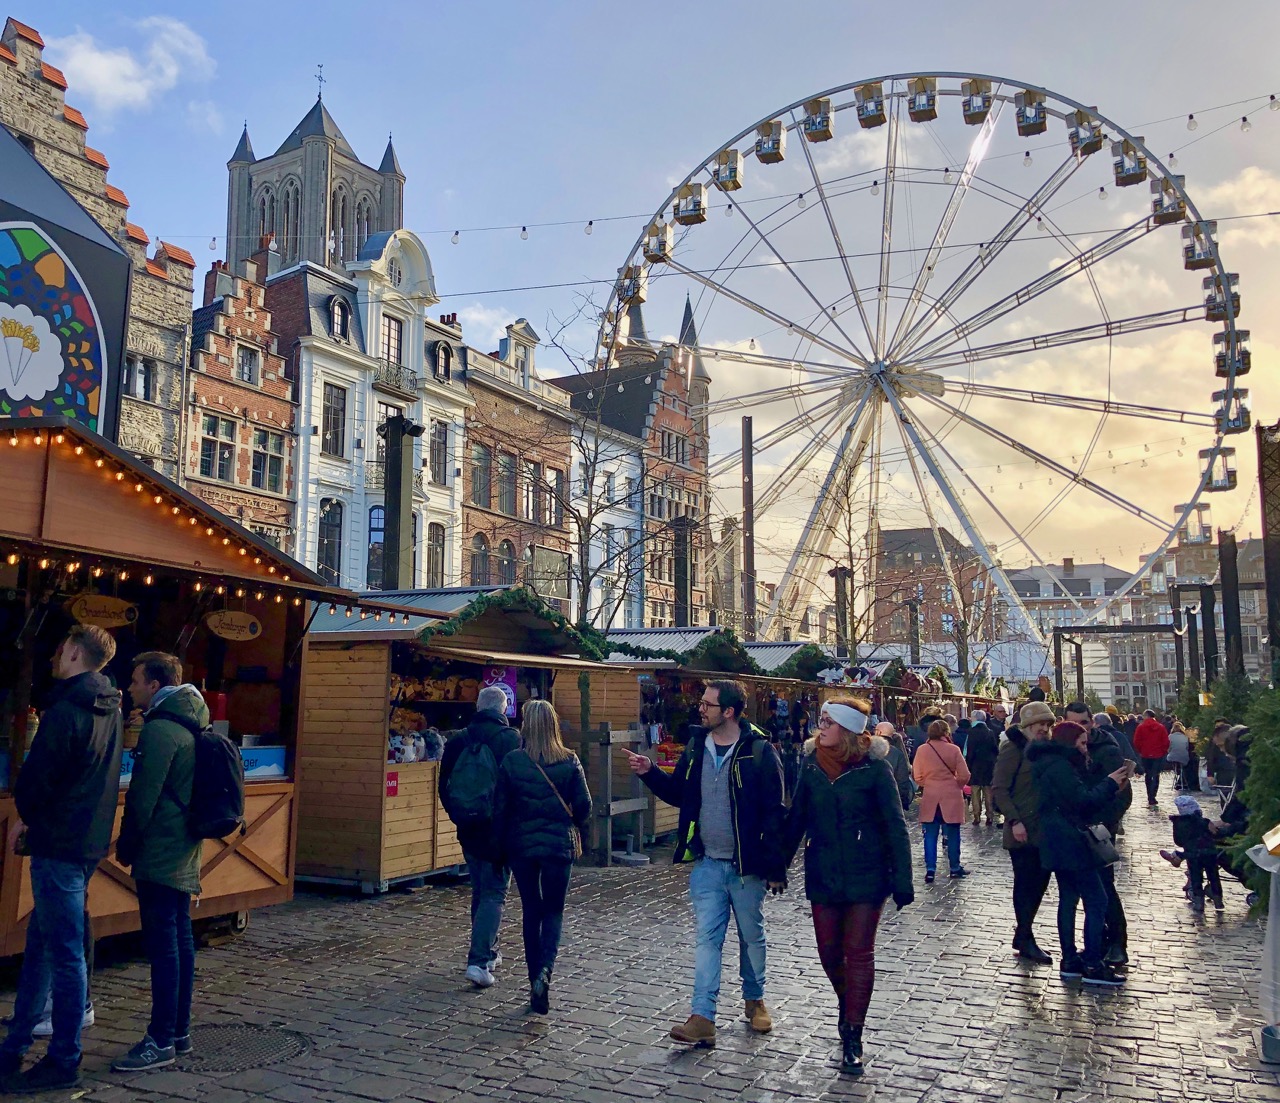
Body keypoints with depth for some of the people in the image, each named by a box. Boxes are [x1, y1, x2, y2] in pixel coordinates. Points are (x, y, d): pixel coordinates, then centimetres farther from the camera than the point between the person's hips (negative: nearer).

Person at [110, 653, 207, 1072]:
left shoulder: (159, 730, -16)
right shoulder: (189, 725, 14)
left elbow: (142, 798, -16)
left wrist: (126, 847, -3)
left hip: (158, 855, -9)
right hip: (185, 854, 9)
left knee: (162, 944, -6)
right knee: (180, 939, 13)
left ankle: (161, 1041, -1)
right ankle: (179, 1031, 21)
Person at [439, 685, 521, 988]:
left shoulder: (457, 741, 3)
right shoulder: (512, 739, -11)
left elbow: (444, 787, 7)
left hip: (468, 829, 5)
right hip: (500, 829, -5)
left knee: (479, 890, 19)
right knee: (495, 893, 0)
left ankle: (488, 952, 29)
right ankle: (479, 960, -10)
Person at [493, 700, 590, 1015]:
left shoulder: (511, 762, -8)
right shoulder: (569, 761, -7)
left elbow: (500, 809, -3)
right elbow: (584, 805, -3)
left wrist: (503, 845, 10)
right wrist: (578, 836, 15)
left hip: (521, 846, 1)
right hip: (559, 844, 0)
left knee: (531, 912, 14)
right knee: (554, 911, 11)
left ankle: (536, 979, 16)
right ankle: (545, 970, -11)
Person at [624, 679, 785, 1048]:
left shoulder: (758, 752, -14)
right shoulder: (696, 749, 3)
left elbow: (774, 813, -13)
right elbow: (678, 794, 14)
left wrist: (776, 867, -14)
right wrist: (650, 773, -4)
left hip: (746, 866, -3)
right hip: (707, 863, 4)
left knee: (752, 936, 15)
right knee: (707, 938, 1)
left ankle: (755, 1000, 35)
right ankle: (703, 1019, 2)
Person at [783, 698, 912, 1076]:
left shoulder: (873, 767, -13)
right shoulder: (812, 764, -1)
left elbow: (894, 825, -11)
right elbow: (797, 818, 7)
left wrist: (902, 880, -13)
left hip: (865, 875, -4)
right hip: (823, 874, 4)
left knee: (858, 953, 2)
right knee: (829, 952, 11)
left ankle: (853, 1037, 12)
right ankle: (847, 1004, 40)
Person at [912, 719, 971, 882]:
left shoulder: (922, 750, -5)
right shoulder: (953, 749, -9)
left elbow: (917, 777, -2)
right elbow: (964, 776, -9)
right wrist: (957, 786, 11)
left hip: (930, 798, 1)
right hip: (951, 797, -1)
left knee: (930, 835, 5)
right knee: (952, 834, 11)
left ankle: (930, 869, 1)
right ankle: (955, 868, 20)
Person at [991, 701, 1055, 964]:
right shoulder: (1014, 748, -11)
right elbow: (999, 788, -15)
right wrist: (1014, 820, -21)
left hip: (1044, 829, 7)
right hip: (1022, 831, -7)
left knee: (1039, 881, 11)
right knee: (1025, 883, 0)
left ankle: (1023, 934, 24)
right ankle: (1025, 940, 10)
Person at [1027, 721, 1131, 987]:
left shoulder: (1055, 764, 16)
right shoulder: (1059, 767, -16)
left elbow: (1080, 800, 17)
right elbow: (1083, 801, -20)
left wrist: (1111, 787, 8)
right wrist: (1110, 784, -8)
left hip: (1059, 844, 11)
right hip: (1069, 843, -11)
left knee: (1068, 898, 13)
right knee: (1096, 900, -7)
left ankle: (1070, 961, 18)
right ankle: (1092, 965, -5)